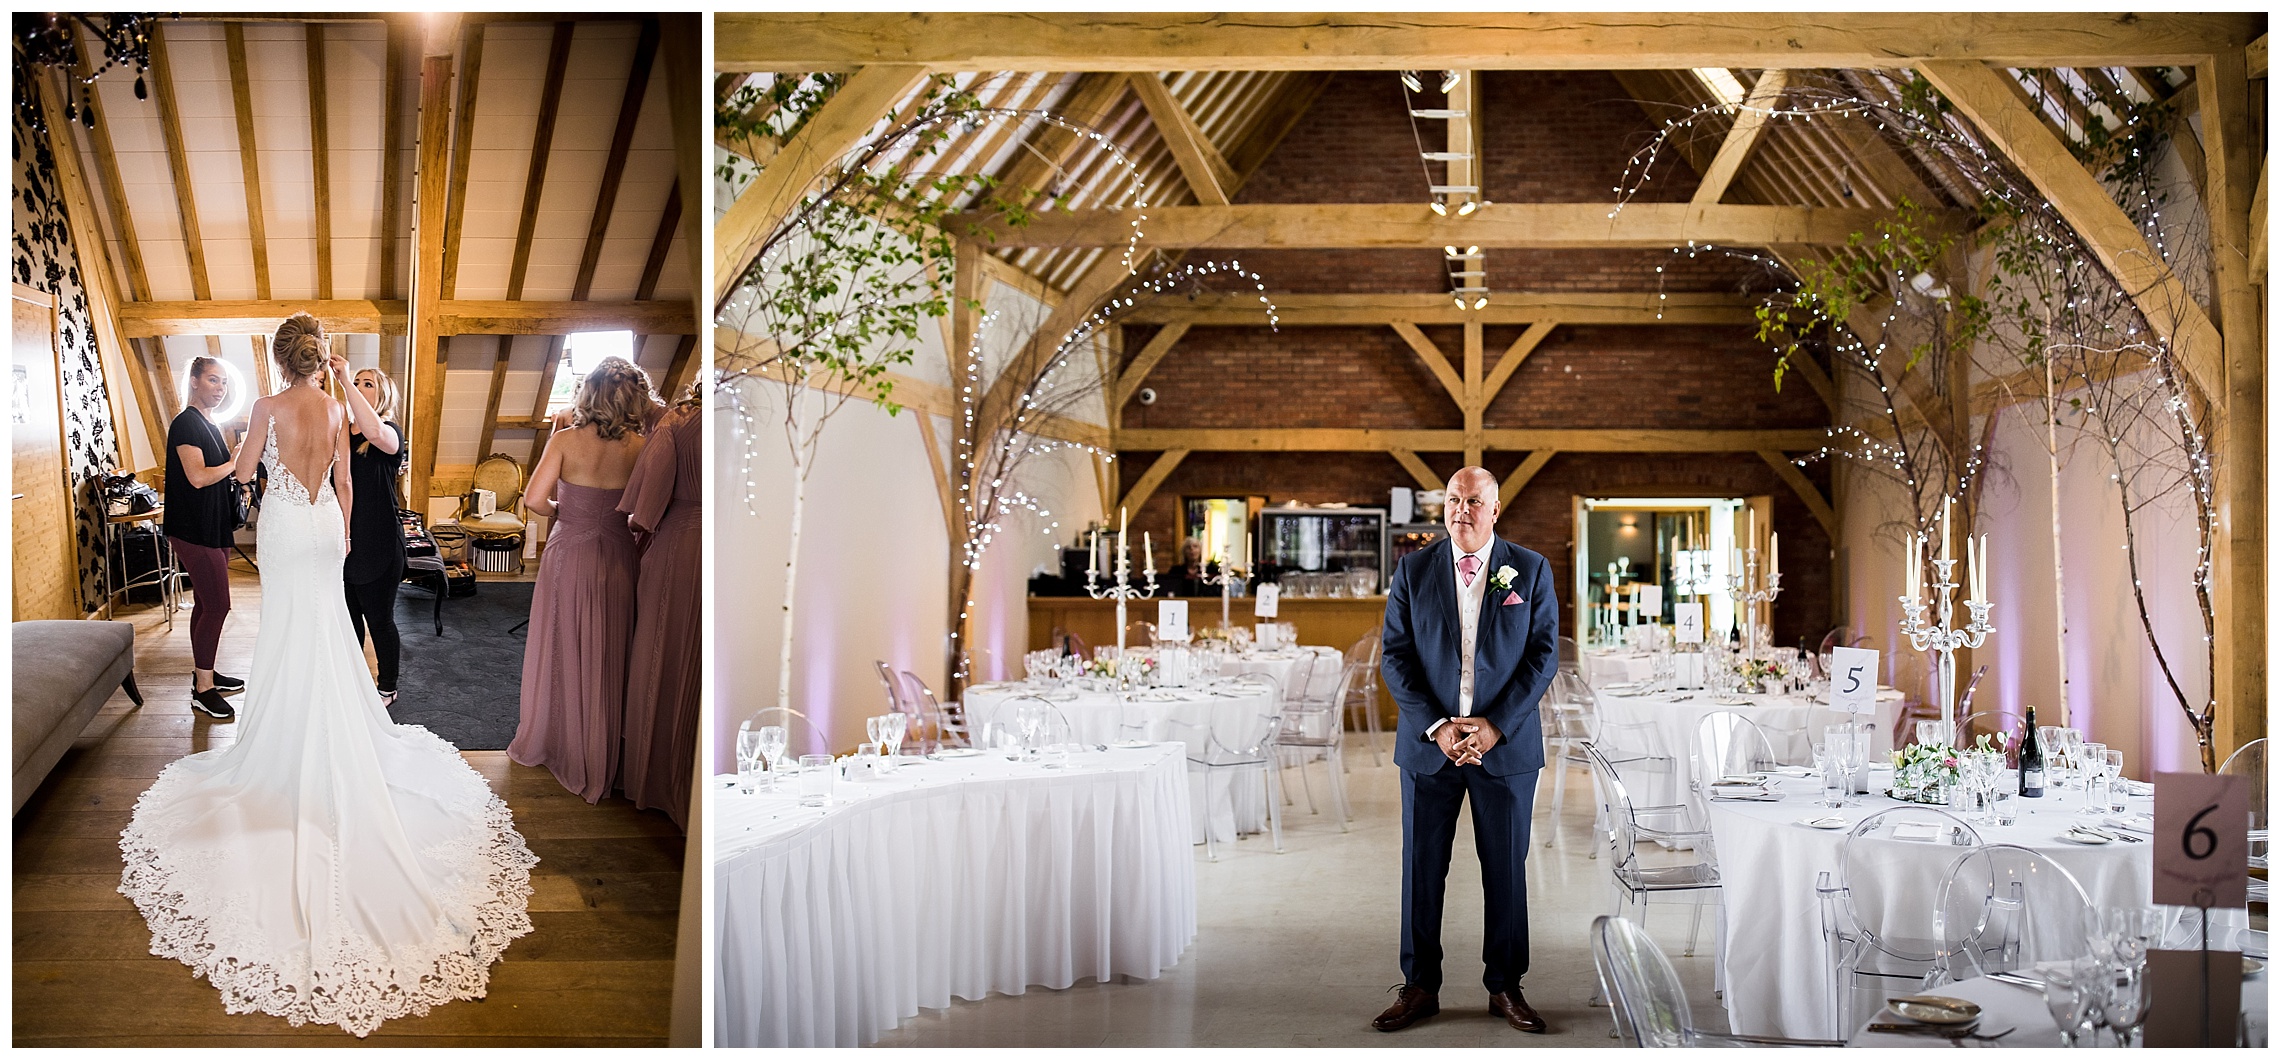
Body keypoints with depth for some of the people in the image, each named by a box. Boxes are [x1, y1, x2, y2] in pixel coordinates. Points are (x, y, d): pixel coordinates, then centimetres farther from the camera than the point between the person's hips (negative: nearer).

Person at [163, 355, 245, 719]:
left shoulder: (208, 426, 16)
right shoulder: (186, 424, -13)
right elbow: (198, 477, -24)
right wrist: (237, 462, -14)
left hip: (212, 528, 9)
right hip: (195, 530, -9)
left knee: (207, 603, 14)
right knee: (217, 604, -10)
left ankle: (203, 672, 24)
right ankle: (203, 689, -5)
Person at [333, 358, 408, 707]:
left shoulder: (390, 431, -10)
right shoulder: (339, 430, 8)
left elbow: (375, 433, -35)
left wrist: (344, 380, -35)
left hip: (377, 544, -5)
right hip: (341, 537, 5)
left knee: (379, 619, 6)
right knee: (348, 616, 17)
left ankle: (388, 689, 21)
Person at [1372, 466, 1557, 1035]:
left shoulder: (1531, 570, 2)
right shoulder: (1413, 569, 3)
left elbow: (1544, 654, -2)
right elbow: (1395, 656, 0)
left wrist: (1495, 725, -12)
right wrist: (1436, 727, -12)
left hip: (1505, 743, 0)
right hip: (1428, 744, 1)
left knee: (1506, 870, 7)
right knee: (1421, 869, 5)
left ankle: (1505, 988, 20)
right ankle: (1419, 987, 17)